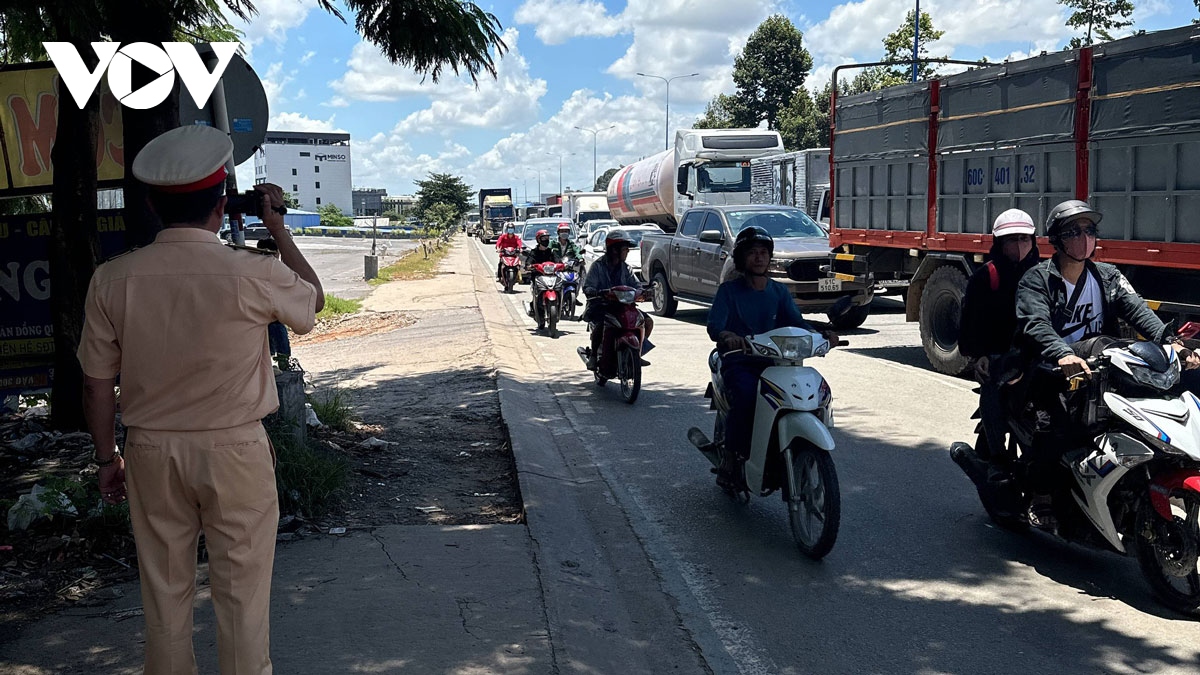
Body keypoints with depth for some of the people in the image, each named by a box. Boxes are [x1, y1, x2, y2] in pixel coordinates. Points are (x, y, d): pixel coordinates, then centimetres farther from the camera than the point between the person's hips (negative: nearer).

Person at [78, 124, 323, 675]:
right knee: (241, 593, 10)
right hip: (235, 450, -3)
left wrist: (107, 456, 13)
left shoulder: (112, 279, -7)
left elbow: (96, 382, 0)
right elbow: (313, 298, 6)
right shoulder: (254, 274, -16)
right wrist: (278, 229, 14)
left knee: (163, 591, 17)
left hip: (151, 452, 3)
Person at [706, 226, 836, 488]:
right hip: (737, 361, -3)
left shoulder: (779, 291, 15)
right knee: (746, 394, -36)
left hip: (771, 360, 4)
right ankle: (731, 459, -21)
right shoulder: (728, 290, 3)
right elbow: (714, 324, -12)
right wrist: (726, 335, -36)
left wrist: (821, 334, -21)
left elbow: (796, 321, 1)